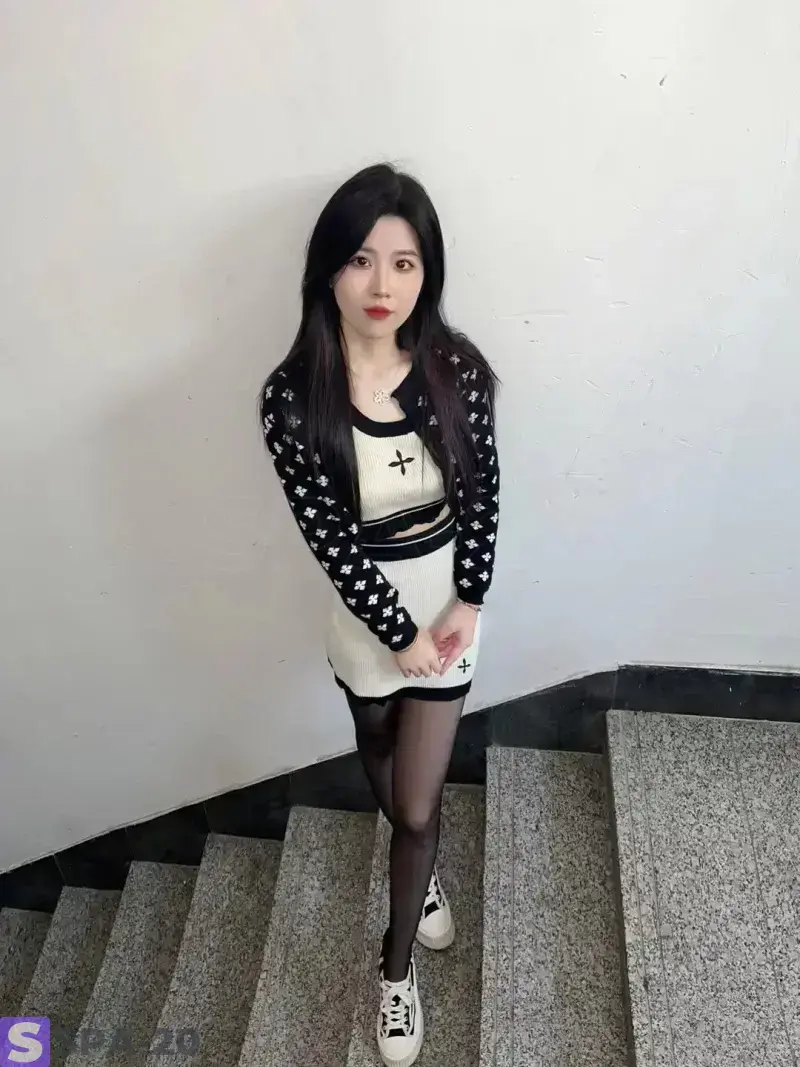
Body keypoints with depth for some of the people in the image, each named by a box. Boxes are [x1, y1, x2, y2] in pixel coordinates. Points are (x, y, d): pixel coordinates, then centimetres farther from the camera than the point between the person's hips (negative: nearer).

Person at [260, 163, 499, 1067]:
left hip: (447, 598, 0)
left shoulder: (455, 369, -14)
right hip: (365, 609, 0)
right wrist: (399, 632, -12)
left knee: (416, 806, 7)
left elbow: (481, 493, -4)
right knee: (385, 770, 26)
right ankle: (423, 874, 61)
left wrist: (467, 604, -10)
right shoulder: (293, 396, -20)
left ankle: (396, 963, 36)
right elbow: (329, 535, -17)